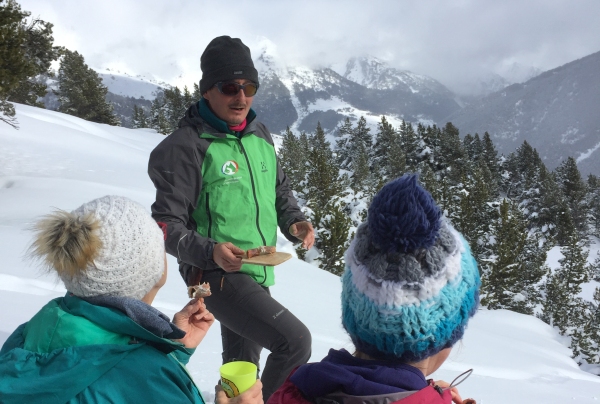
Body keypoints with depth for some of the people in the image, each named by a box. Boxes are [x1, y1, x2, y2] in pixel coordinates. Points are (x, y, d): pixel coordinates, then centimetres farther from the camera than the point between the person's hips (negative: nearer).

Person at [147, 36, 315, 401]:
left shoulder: (260, 135, 6)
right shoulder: (187, 146, -15)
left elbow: (281, 189, 18)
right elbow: (167, 224, -14)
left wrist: (294, 221, -2)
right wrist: (209, 251, -31)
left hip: (259, 275, 7)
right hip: (218, 276, -7)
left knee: (242, 367, 21)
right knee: (295, 339, -20)